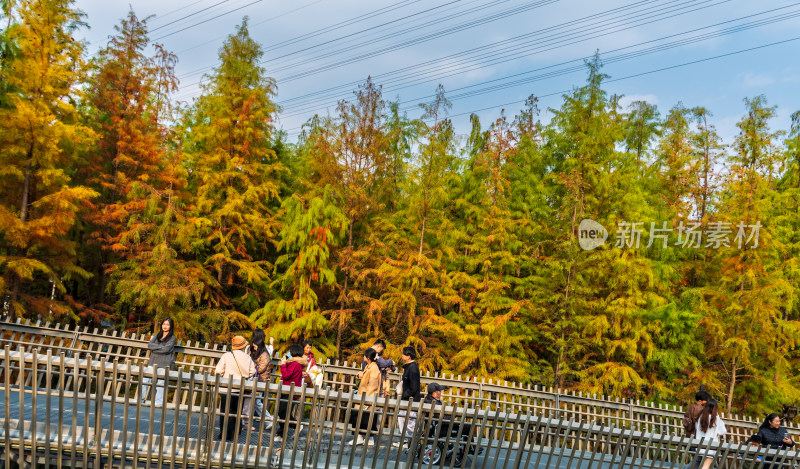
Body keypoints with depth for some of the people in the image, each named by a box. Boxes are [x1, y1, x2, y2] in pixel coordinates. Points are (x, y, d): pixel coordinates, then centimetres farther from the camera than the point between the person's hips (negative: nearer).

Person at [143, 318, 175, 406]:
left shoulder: (172, 337, 3)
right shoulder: (157, 335, 16)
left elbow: (166, 350, -11)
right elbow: (149, 345, 2)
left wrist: (154, 348, -3)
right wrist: (160, 347, -10)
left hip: (164, 365, -4)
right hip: (153, 363, 4)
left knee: (160, 383, -11)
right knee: (145, 380, -6)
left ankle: (158, 402, -8)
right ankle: (140, 399, 2)